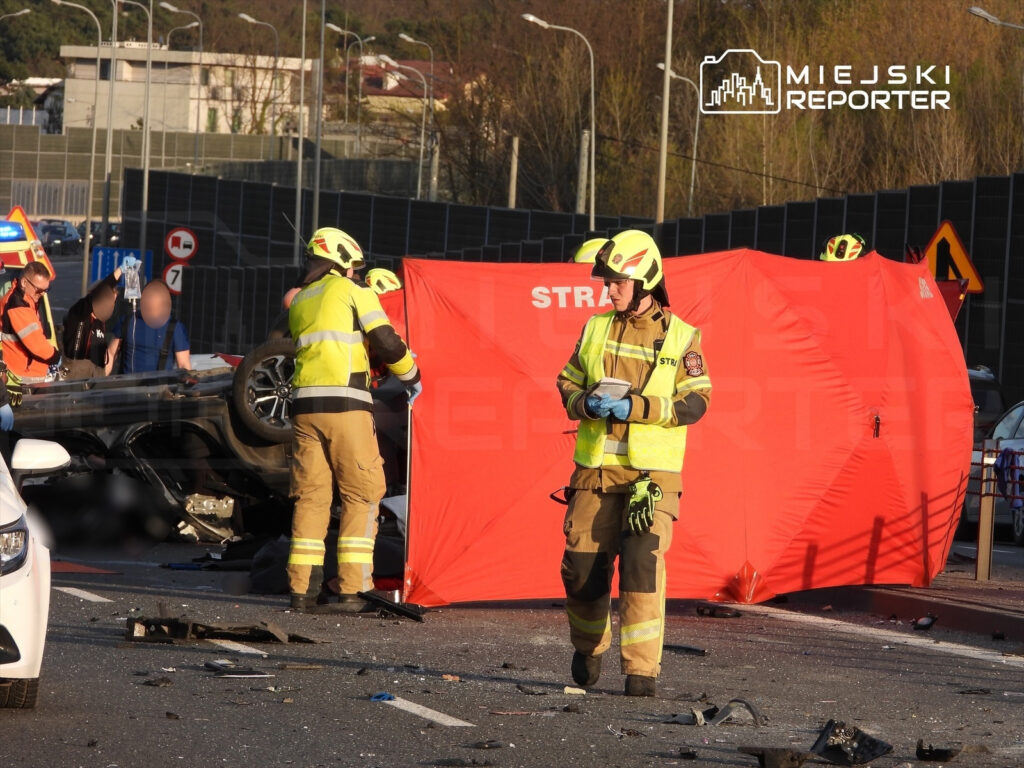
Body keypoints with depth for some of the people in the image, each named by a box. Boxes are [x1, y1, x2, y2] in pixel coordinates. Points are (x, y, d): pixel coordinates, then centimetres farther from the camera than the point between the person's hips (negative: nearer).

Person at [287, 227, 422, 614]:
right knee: (360, 495, 1)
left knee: (311, 496, 7)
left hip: (305, 404, 5)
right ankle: (350, 589, -6)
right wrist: (412, 377, 11)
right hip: (345, 404, -5)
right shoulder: (353, 292, 2)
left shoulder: (299, 302, 20)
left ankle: (302, 589, 3)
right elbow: (387, 344, -6)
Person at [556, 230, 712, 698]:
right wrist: (586, 403, -9)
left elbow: (695, 402, -7)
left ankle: (641, 670, -11)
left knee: (642, 563, -15)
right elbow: (568, 383, 15)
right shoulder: (597, 329, 10)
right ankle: (589, 647, 31)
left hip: (652, 472, -4)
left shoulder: (680, 338, -1)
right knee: (582, 566, 4)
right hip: (597, 468, 4)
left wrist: (635, 407, -18)